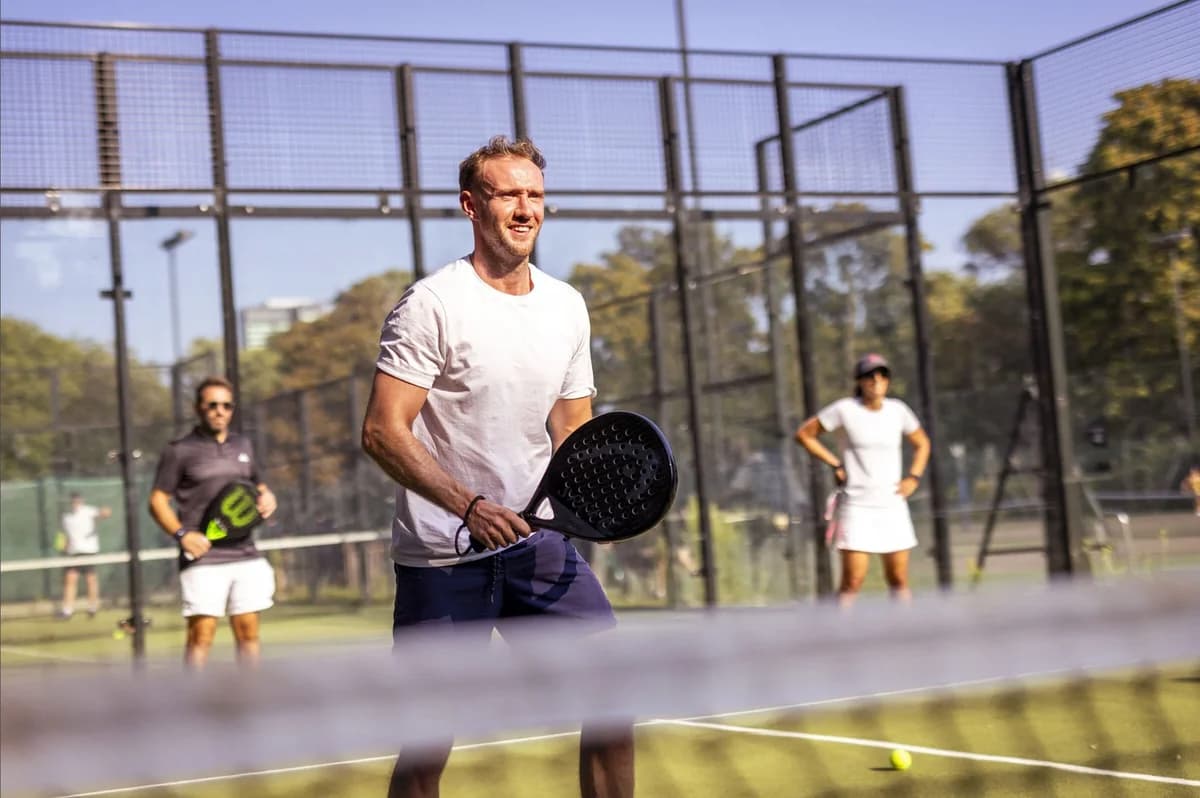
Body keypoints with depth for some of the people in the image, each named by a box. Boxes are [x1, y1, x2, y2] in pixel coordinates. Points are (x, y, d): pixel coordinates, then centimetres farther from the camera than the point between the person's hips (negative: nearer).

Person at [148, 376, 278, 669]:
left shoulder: (243, 445, 17)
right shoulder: (180, 450, 1)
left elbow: (257, 485, 30)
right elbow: (157, 501, -1)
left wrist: (267, 497, 6)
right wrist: (181, 533, -16)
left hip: (246, 556, 5)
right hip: (203, 559, -5)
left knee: (248, 632, 6)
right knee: (201, 634, -8)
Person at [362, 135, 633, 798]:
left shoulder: (567, 307, 8)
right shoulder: (432, 305, -11)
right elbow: (382, 432, -17)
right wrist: (471, 507, -28)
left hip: (538, 542, 5)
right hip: (442, 555, -5)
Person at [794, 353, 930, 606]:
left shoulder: (898, 410, 5)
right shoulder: (844, 410, -6)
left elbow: (922, 443, 22)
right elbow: (804, 434, 1)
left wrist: (913, 477, 8)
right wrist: (835, 464, -3)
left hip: (893, 505, 4)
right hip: (857, 506, -4)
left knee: (899, 581, 6)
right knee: (852, 582, -9)